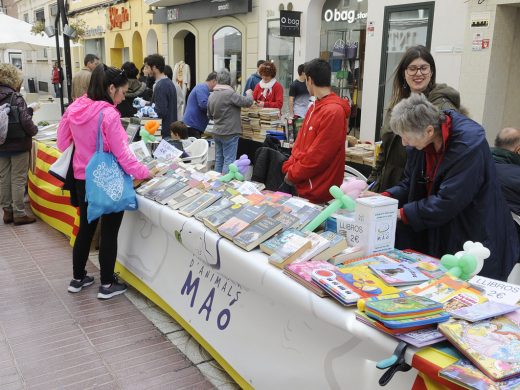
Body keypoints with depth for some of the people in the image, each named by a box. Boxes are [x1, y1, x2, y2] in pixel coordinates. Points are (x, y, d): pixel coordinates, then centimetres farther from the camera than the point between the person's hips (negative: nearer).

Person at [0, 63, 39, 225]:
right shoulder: (16, 98, -16)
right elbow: (26, 123, -19)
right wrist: (34, 130, 2)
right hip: (18, 145, -6)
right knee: (18, 179, 1)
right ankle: (19, 214, 7)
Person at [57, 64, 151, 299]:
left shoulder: (75, 109, 1)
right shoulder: (109, 114, -21)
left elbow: (63, 142, 10)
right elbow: (121, 155, -21)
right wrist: (144, 172, -11)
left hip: (83, 179, 7)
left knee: (86, 228, 19)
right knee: (109, 232, 7)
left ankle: (78, 278, 31)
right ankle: (107, 285, 17)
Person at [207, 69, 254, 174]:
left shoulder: (211, 96, 6)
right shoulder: (230, 94, -18)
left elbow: (210, 116, 17)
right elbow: (248, 102, -13)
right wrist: (249, 94, 7)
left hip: (216, 133, 8)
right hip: (229, 133, -7)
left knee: (218, 160, 14)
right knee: (229, 161, -3)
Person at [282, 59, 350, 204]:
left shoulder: (333, 112, -20)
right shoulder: (316, 106, 11)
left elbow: (318, 155, -21)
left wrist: (292, 174, -11)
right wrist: (289, 168, -1)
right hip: (301, 183, 8)